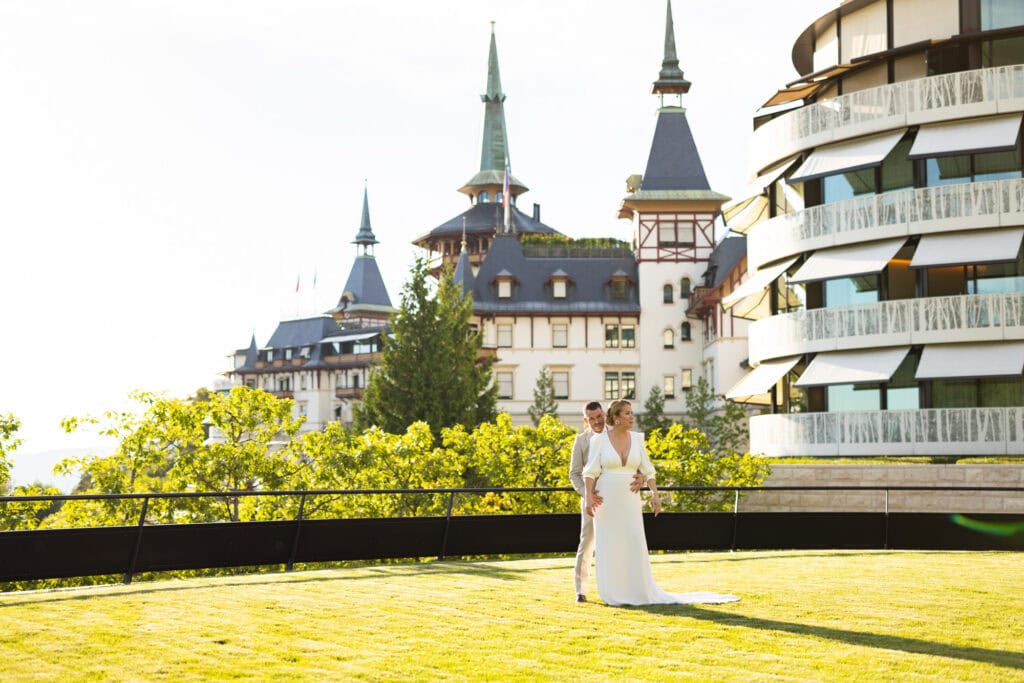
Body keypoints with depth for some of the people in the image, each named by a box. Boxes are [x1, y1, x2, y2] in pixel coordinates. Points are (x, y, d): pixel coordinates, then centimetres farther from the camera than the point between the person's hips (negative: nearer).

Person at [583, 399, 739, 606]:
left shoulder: (636, 439, 4)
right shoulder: (599, 439, -6)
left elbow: (647, 470, 5)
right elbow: (590, 471, -10)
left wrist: (655, 495, -6)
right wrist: (588, 497, -22)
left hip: (629, 501, 3)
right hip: (606, 500, -3)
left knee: (635, 544, -5)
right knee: (609, 546, -1)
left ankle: (640, 591, 6)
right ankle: (613, 594, 9)